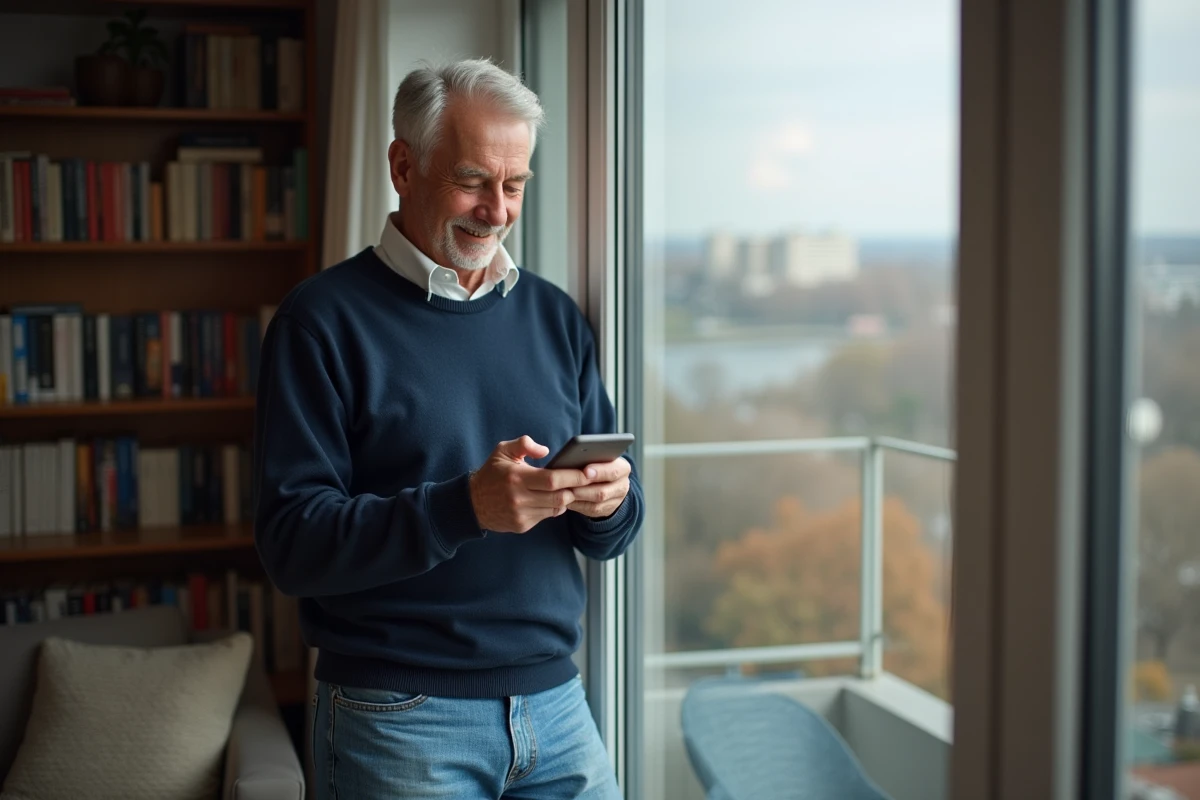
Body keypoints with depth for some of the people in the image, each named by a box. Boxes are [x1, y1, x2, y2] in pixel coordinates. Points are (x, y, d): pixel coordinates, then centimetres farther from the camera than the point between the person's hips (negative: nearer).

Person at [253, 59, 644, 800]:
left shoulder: (555, 316, 9)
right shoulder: (324, 320, -6)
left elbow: (612, 534, 11)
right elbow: (292, 543, -14)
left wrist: (609, 501, -13)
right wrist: (464, 507, -26)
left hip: (555, 703, 5)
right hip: (397, 721, -4)